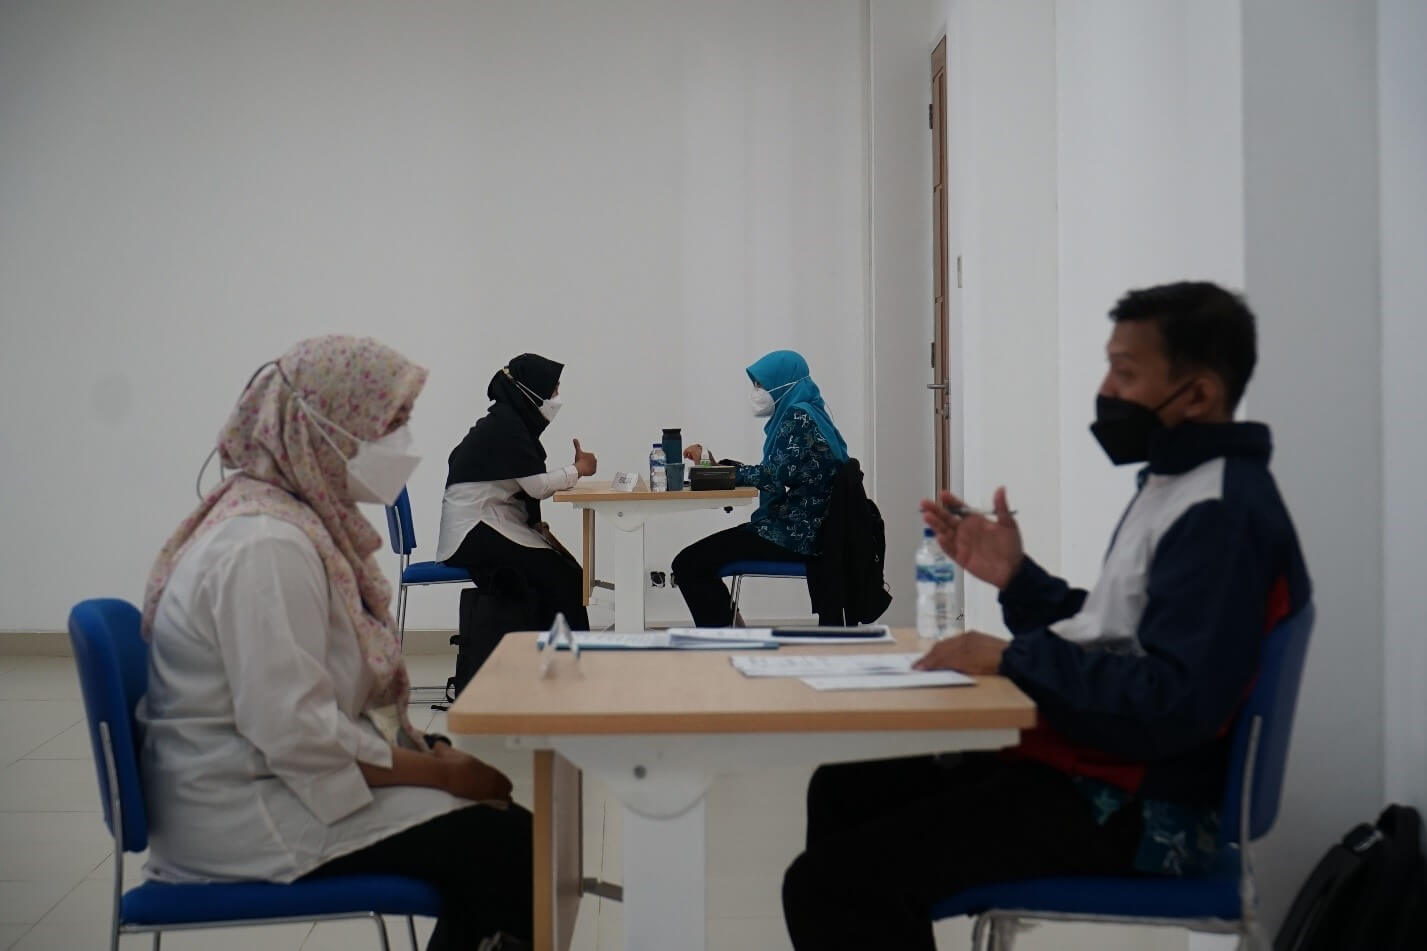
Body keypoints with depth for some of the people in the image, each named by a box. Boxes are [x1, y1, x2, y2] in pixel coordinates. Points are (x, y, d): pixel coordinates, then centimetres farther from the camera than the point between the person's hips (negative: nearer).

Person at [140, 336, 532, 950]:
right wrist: (441, 772, -18)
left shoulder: (301, 515, 9)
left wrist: (431, 753, 2)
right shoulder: (267, 544, -22)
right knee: (515, 847, -13)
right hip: (252, 821, -10)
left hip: (277, 776, 10)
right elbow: (295, 732, -27)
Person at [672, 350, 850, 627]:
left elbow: (778, 475, -22)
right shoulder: (798, 414, 18)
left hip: (792, 535, -11)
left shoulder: (798, 417, -12)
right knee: (698, 560, 21)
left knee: (687, 564, -13)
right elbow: (773, 472, 19)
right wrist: (714, 463, 16)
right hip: (799, 529, 11)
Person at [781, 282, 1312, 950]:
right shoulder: (1172, 486, 16)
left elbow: (1175, 702, -26)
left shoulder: (1225, 514, -18)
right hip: (1090, 768, 11)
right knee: (844, 791, 19)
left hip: (1138, 817, -11)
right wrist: (1016, 578, 7)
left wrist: (1014, 658, -19)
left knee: (831, 882, -19)